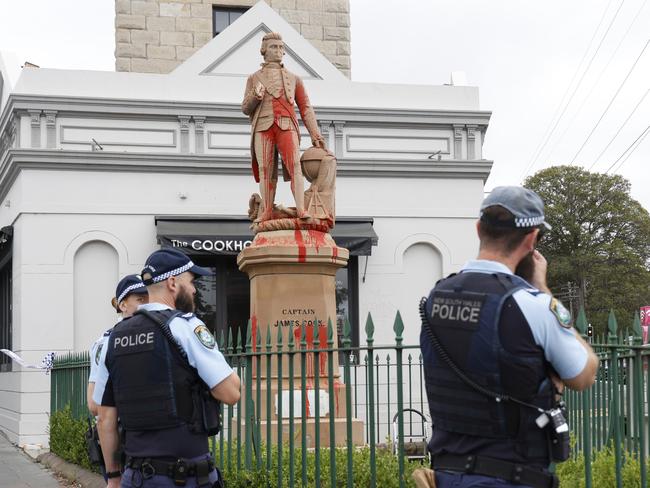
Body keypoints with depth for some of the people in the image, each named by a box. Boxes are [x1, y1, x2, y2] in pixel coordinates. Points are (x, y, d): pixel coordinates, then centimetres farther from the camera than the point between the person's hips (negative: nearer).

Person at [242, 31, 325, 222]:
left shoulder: (294, 79, 20)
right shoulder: (254, 78, 19)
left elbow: (305, 108, 15)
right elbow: (246, 109, 13)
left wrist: (315, 135, 4)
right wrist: (255, 97, -11)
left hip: (286, 126, -1)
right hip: (263, 126, 1)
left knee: (294, 164, -18)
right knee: (265, 169, -8)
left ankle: (301, 210, -27)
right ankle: (266, 212, -9)